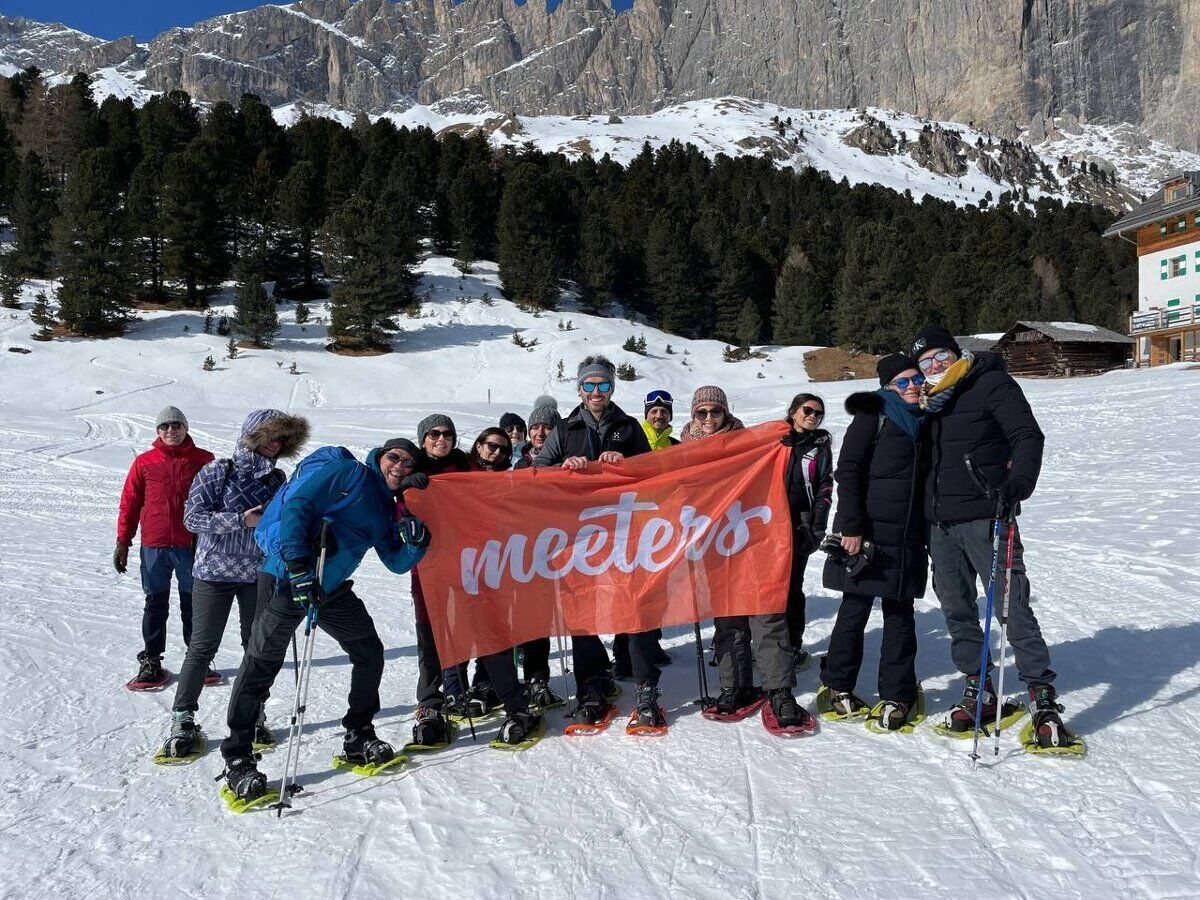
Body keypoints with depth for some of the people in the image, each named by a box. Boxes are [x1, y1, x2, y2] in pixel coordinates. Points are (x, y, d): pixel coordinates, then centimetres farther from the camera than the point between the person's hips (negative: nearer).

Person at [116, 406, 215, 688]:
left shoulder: (203, 460, 1)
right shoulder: (144, 462, 3)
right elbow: (130, 503, 6)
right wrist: (122, 542, 5)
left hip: (191, 545, -1)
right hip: (154, 546, 1)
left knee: (193, 604, 9)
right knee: (155, 604, 8)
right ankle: (151, 662, 17)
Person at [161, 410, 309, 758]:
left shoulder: (277, 479, 7)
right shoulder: (219, 471, -7)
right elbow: (192, 516, -13)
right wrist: (241, 520, -21)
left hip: (258, 575, 4)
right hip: (215, 572, -4)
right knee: (202, 648, 0)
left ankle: (254, 716, 23)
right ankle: (182, 719, 13)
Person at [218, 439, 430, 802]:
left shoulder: (387, 509, 14)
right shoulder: (350, 473, -9)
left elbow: (397, 563, 14)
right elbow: (296, 506, -19)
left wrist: (415, 543, -9)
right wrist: (299, 566, -27)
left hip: (333, 589, 9)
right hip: (290, 578, -8)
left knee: (370, 652, 11)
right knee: (261, 664, -5)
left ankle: (358, 738, 26)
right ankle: (237, 759, 6)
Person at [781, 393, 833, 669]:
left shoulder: (820, 446, 11)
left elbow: (825, 488, 5)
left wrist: (817, 527, -5)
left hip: (800, 525, -1)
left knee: (792, 586, -3)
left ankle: (793, 646, 6)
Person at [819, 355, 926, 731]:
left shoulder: (923, 421, 17)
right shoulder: (874, 414, -3)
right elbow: (848, 471, -10)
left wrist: (929, 535, 19)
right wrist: (851, 526, -16)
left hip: (909, 535, 6)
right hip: (868, 530, -6)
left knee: (900, 613, 8)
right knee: (856, 607, 2)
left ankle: (897, 694, 16)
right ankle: (839, 685, 17)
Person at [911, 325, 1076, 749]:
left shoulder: (992, 384, -3)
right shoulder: (932, 399, 18)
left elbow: (1028, 437, -13)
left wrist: (1016, 486, -26)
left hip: (984, 518, -7)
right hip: (940, 523, 7)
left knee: (1012, 606, -7)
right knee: (956, 610, 11)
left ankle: (1043, 696, 1)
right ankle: (978, 689, 24)